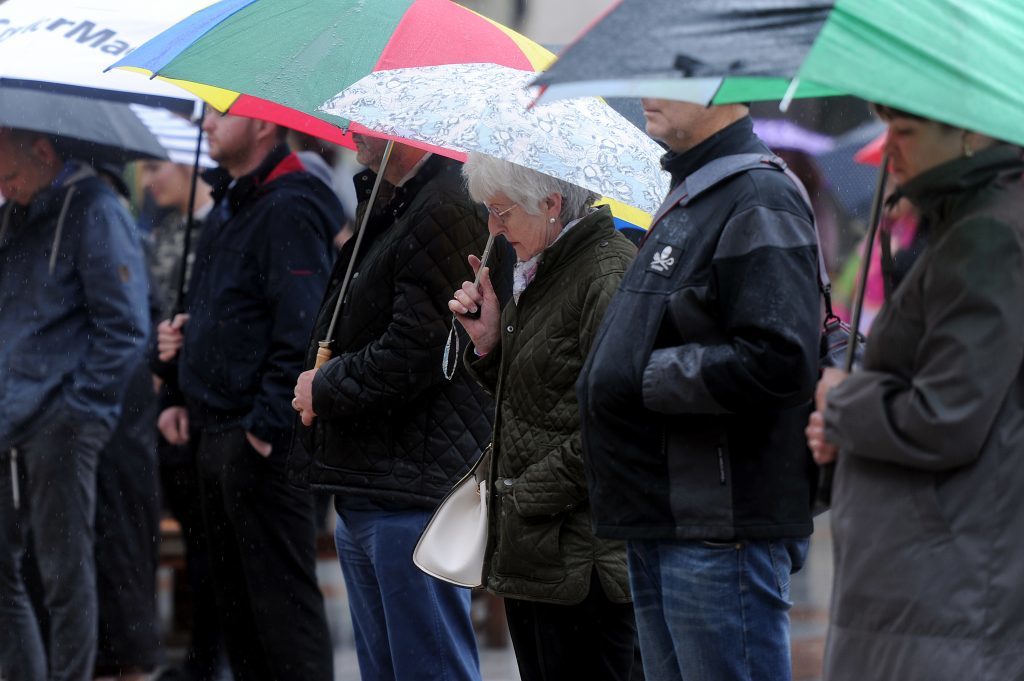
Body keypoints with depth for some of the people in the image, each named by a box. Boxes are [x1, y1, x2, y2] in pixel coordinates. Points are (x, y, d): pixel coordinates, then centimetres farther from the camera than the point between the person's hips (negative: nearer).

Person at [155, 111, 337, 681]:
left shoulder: (289, 211, -15)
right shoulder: (228, 210, 18)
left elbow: (300, 331, -22)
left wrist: (268, 426, -22)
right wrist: (190, 401, 18)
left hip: (263, 443, -10)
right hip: (217, 436, 10)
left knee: (281, 598, -7)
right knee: (235, 599, 15)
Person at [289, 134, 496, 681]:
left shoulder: (448, 210, -16)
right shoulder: (385, 209, 17)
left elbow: (412, 355, -22)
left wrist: (324, 389, -7)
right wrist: (321, 385, 8)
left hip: (411, 492, -11)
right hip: (362, 492, 11)